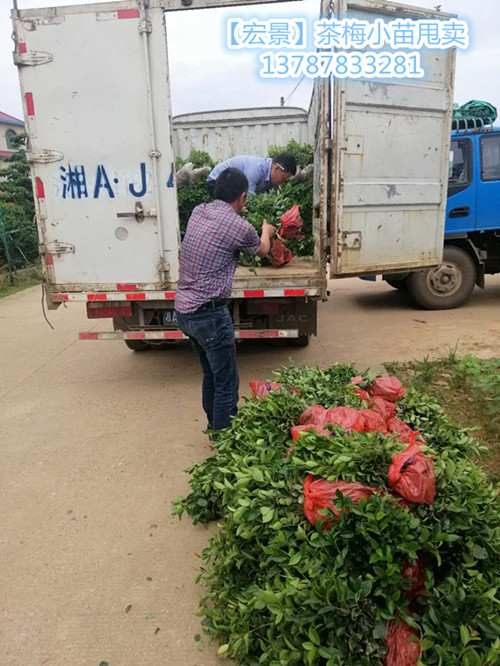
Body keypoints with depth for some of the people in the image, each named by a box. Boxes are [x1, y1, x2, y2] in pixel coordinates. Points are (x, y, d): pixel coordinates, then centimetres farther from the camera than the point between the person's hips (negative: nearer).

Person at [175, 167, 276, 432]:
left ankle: (214, 427, 36)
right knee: (226, 382, 3)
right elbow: (262, 250, 13)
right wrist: (266, 231, 34)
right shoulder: (240, 227, -11)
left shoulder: (198, 211, 8)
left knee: (211, 375, 22)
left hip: (184, 310, 8)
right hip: (209, 313, -8)